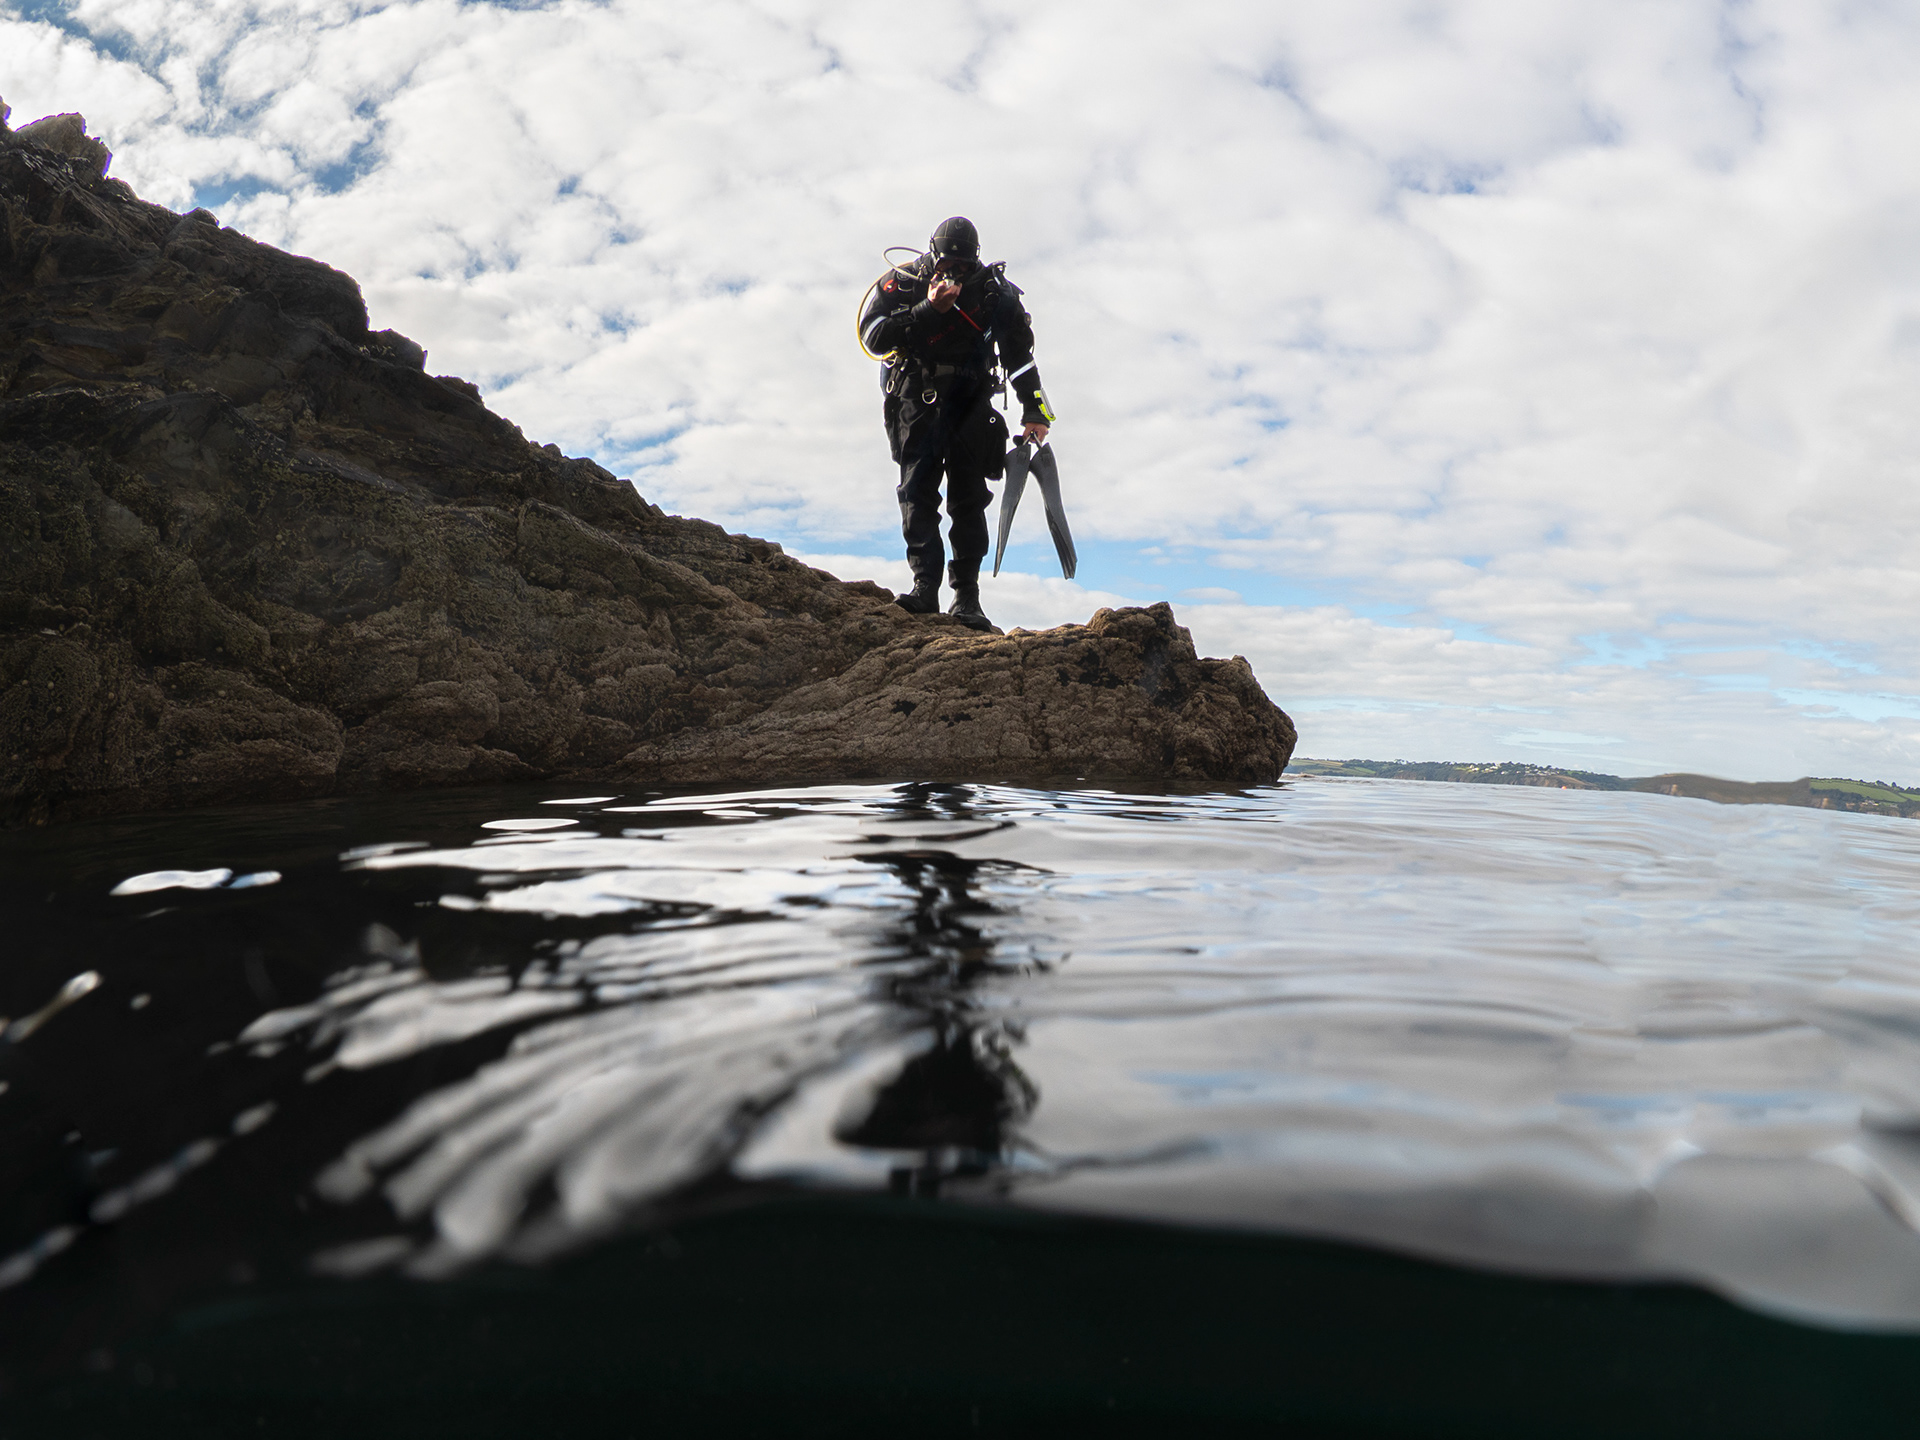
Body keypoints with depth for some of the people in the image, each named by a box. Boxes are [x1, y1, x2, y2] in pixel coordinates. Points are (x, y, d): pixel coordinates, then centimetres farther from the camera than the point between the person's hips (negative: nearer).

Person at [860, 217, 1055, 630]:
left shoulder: (994, 290, 3)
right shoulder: (901, 283, -1)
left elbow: (1020, 353, 9)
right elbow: (874, 338, -13)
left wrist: (1034, 410, 3)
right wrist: (929, 310, -20)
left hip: (970, 406, 1)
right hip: (916, 404, 0)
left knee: (970, 499, -6)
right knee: (918, 494, -11)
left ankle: (966, 599, -6)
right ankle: (925, 587, -13)